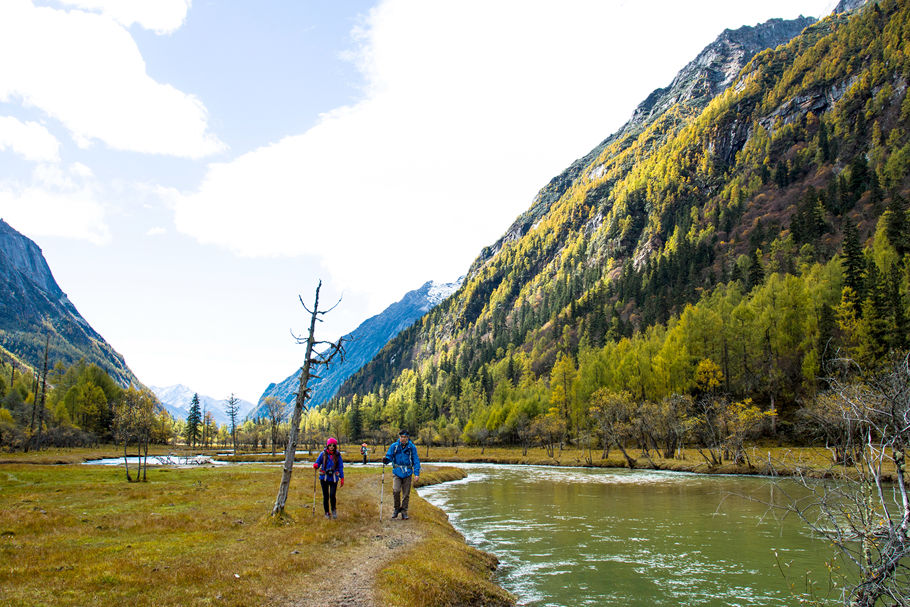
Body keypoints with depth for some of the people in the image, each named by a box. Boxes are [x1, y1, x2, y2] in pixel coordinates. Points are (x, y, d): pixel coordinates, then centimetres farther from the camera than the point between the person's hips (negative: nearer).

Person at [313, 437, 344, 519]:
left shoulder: (337, 455, 1)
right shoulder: (323, 454, 0)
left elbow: (340, 467, 7)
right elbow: (318, 462, 6)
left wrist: (342, 478, 5)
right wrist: (316, 465, -18)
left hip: (334, 478, -1)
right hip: (324, 478, 1)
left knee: (332, 495, -12)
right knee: (325, 496, 5)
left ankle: (333, 510, 15)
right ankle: (327, 512, 22)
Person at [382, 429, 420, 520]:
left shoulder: (412, 447, -1)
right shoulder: (394, 446, 0)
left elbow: (416, 461, 1)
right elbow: (389, 457, 4)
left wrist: (416, 473, -8)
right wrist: (385, 460, -20)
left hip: (407, 473, 1)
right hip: (397, 472, -1)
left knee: (406, 494, 4)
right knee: (396, 490, -18)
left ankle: (404, 512, 19)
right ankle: (397, 508, 6)